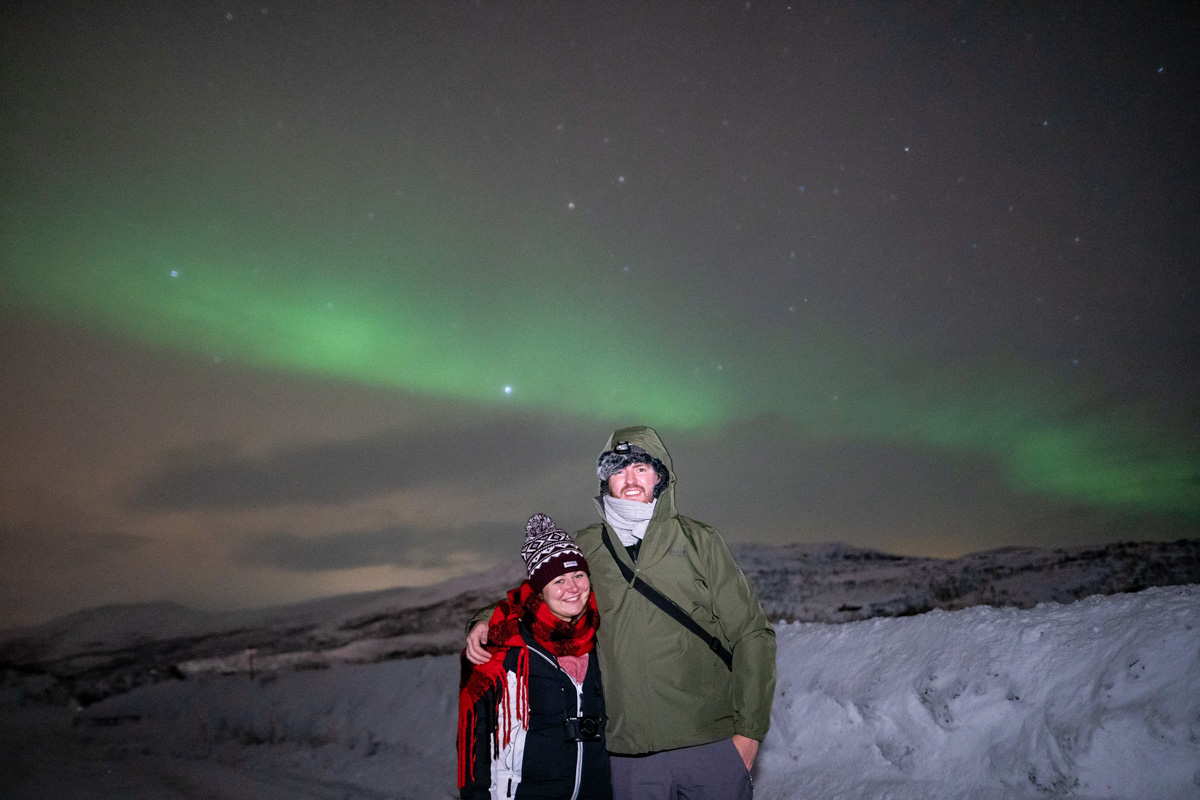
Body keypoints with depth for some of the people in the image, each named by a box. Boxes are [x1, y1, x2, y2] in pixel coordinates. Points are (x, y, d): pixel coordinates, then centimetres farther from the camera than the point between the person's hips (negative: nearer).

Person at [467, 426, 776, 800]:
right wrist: (489, 622, -1)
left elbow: (752, 634, 2)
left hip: (710, 745, -1)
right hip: (628, 756, 1)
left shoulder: (699, 542, 0)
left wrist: (749, 728, -2)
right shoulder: (584, 549, 4)